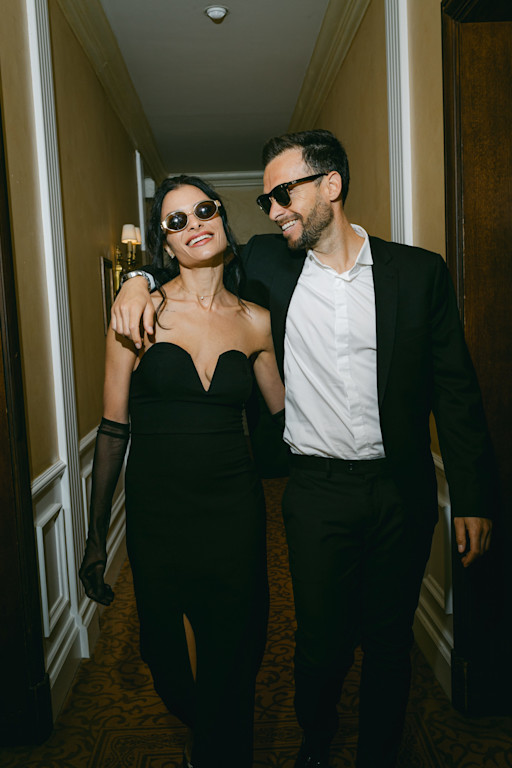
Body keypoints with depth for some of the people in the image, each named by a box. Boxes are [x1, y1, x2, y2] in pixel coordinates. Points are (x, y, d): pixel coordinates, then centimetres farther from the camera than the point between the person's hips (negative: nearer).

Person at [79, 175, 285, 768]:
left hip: (234, 511, 1)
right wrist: (96, 536, 1)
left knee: (234, 659, 10)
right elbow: (113, 429, -2)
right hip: (156, 511, -1)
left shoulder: (256, 322, 2)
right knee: (164, 653, 16)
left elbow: (288, 415, 12)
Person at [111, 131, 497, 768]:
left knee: (390, 638, 15)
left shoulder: (419, 272, -2)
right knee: (321, 638, 11)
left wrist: (474, 499, -2)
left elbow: (456, 392, -1)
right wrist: (138, 278, -4)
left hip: (402, 491, 1)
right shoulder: (267, 264, 1)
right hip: (317, 492, 0)